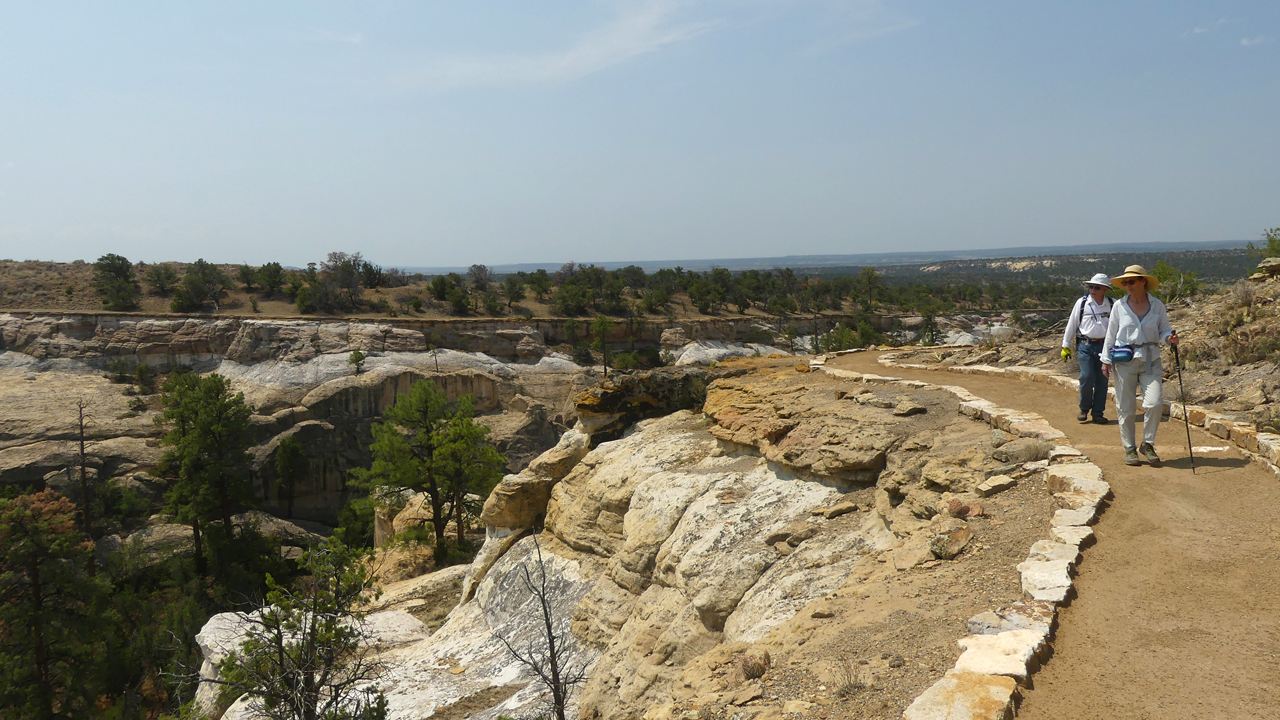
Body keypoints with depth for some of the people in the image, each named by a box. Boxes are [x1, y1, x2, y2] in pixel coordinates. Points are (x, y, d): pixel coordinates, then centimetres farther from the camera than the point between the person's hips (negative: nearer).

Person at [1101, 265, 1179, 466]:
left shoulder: (1157, 305, 4)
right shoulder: (1120, 306, 3)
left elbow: (1164, 330, 10)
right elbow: (1111, 334, 7)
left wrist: (1169, 338, -13)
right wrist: (1106, 360, 5)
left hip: (1150, 360, 0)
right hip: (1124, 360, 0)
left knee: (1154, 403, -12)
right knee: (1126, 407, 2)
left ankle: (1147, 444, 8)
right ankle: (1129, 448, 15)